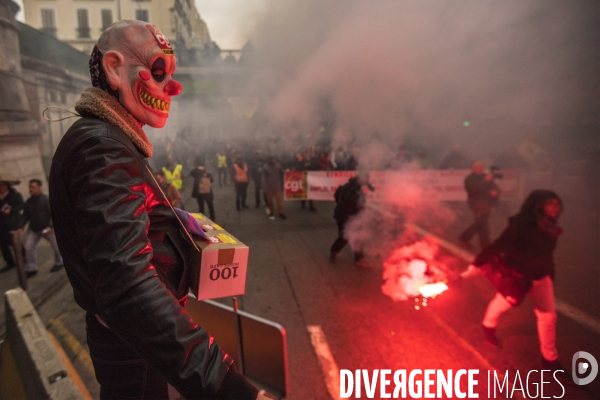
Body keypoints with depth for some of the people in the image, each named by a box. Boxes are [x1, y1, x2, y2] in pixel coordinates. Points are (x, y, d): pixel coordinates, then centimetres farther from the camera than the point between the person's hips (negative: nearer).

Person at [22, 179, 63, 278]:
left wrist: (50, 226, -25)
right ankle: (32, 269, 8)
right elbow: (25, 216, 9)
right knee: (28, 247, -1)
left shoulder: (46, 199, -15)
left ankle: (59, 263, 30)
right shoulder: (28, 202, 2)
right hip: (34, 229, 5)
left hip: (47, 228, -5)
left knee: (56, 246, 8)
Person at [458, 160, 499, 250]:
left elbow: (494, 187, 9)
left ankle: (464, 238, 35)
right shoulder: (469, 179, -8)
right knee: (483, 226, -5)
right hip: (478, 206, -7)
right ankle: (486, 247, 6)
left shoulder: (485, 176, 9)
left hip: (486, 205, 7)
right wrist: (485, 181, -32)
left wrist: (494, 191, -15)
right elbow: (474, 188, -26)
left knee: (479, 224, 18)